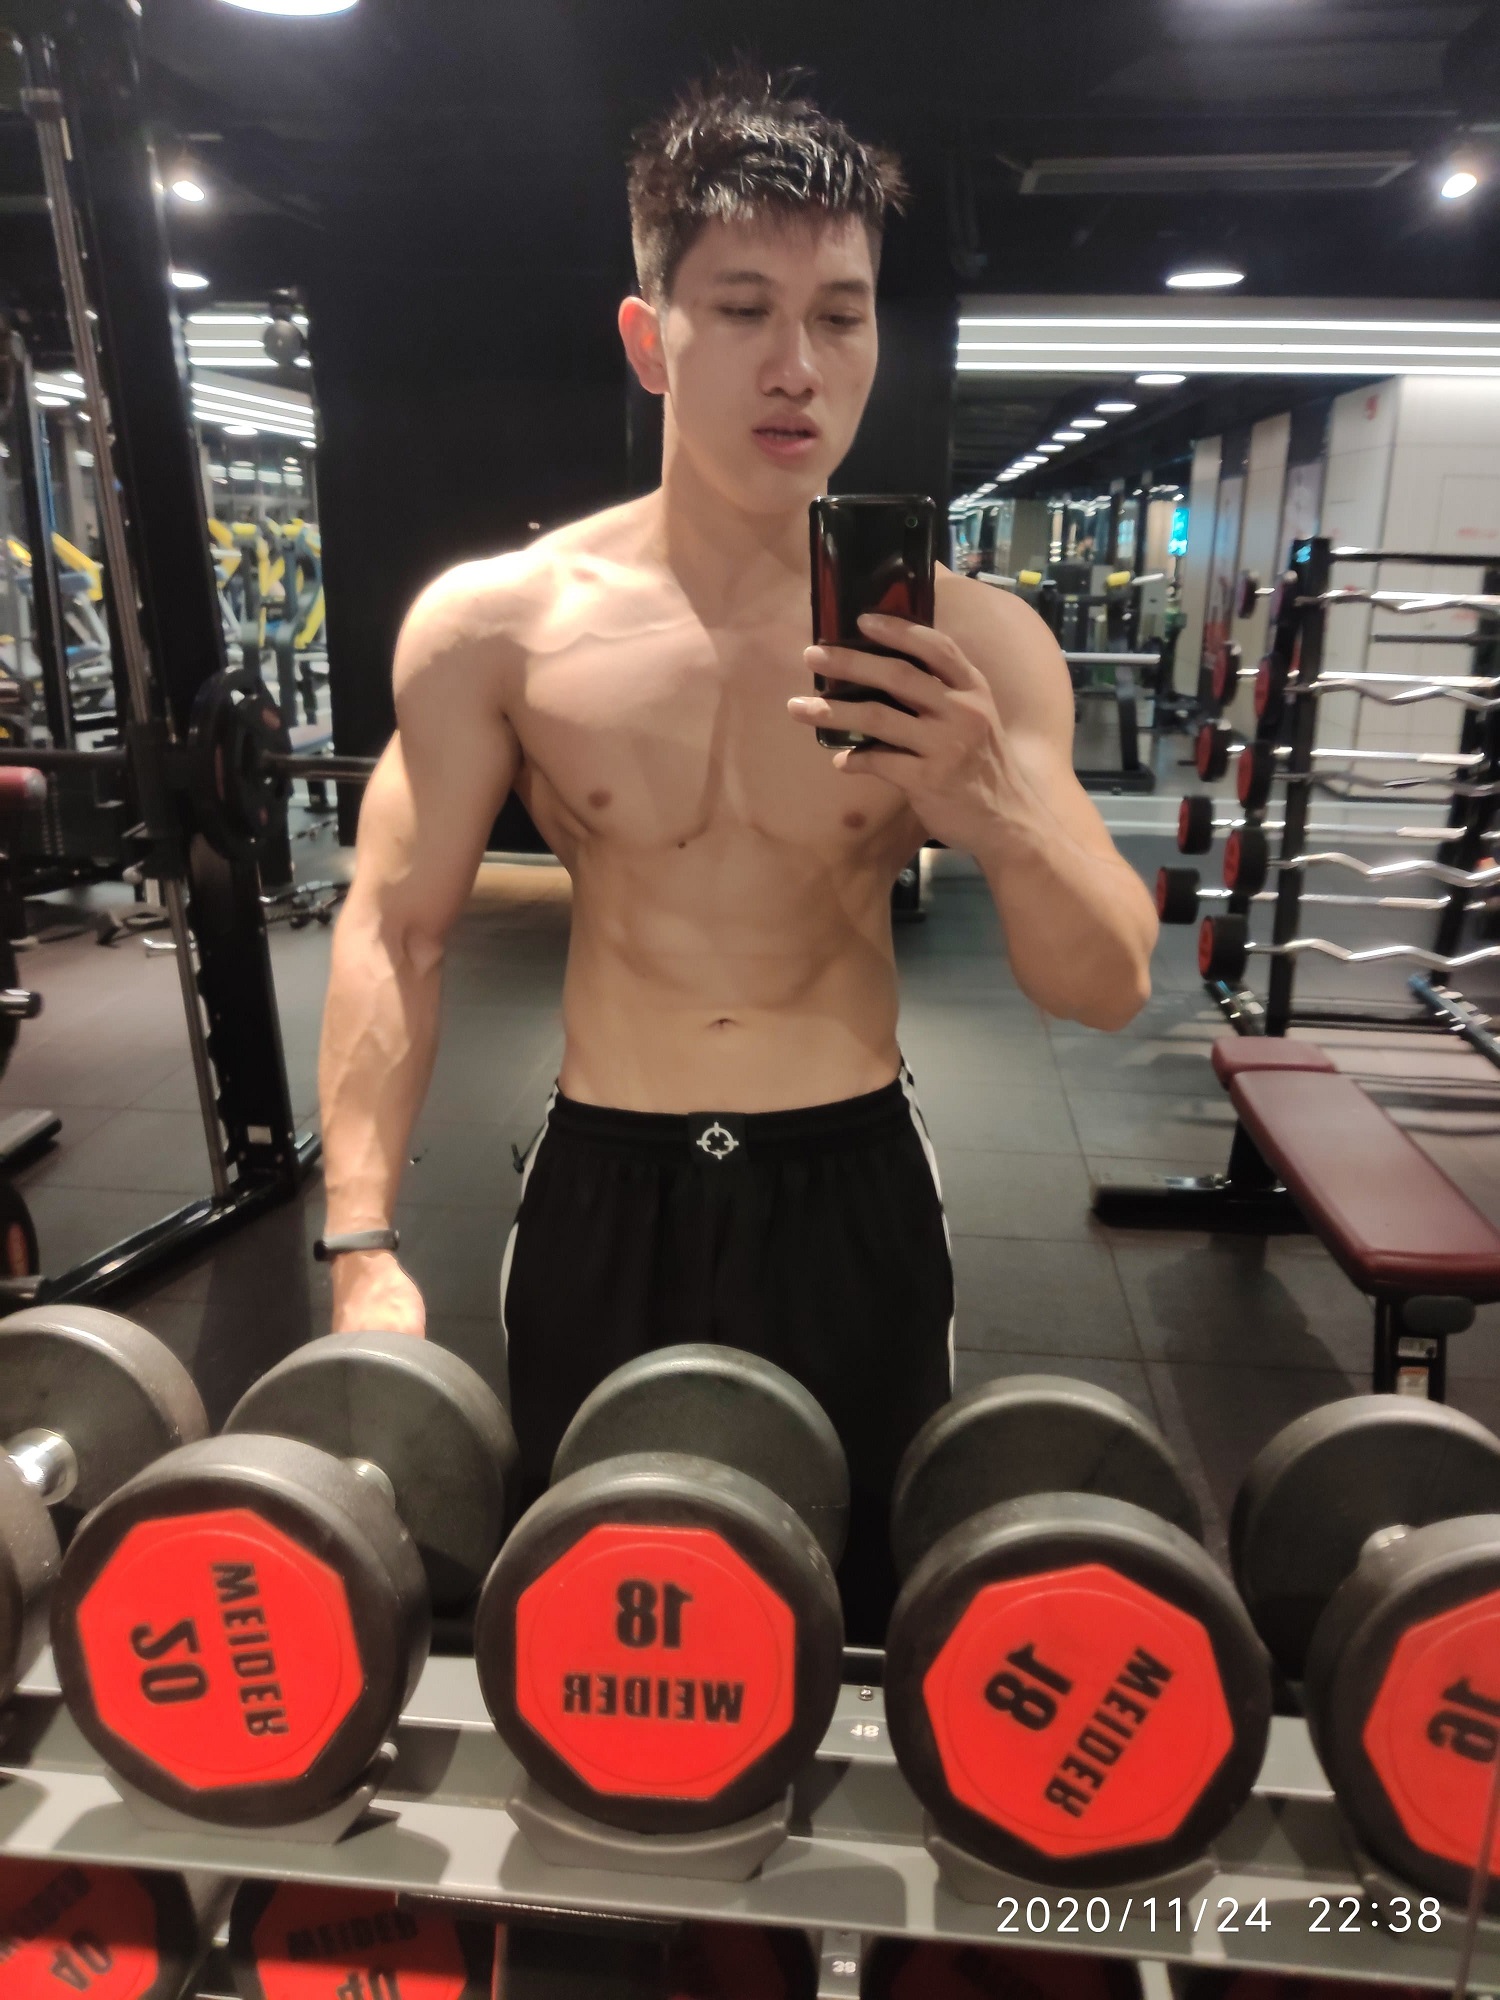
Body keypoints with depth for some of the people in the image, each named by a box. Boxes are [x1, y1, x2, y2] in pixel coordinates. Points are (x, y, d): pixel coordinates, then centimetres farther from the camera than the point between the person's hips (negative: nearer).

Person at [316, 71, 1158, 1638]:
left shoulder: (965, 641, -8)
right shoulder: (496, 625, -7)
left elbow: (1109, 990, -8)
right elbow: (394, 931, -1)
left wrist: (998, 808, -29)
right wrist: (363, 1242, -9)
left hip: (853, 1198, 0)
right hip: (602, 1199, 1)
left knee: (852, 1617, 19)